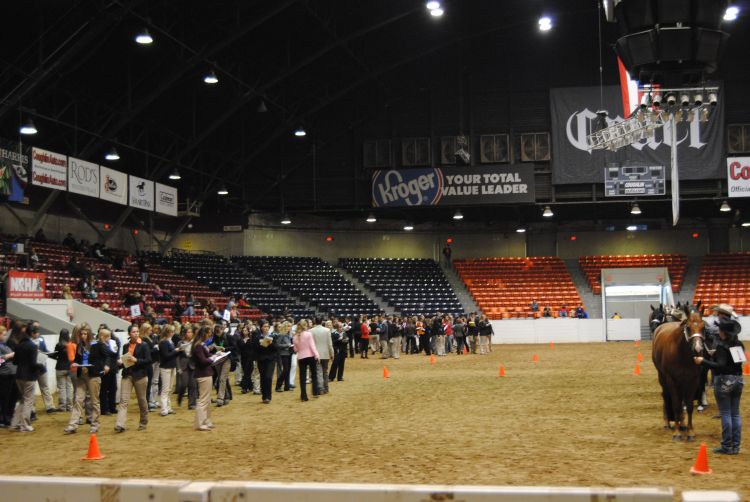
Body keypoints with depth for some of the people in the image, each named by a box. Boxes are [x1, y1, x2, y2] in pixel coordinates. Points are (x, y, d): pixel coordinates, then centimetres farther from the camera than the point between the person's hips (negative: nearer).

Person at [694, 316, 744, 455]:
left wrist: (703, 361, -20)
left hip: (724, 381, -7)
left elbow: (721, 366, -24)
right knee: (735, 413, 9)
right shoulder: (739, 344, 5)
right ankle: (735, 446, 12)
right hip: (738, 380, 7)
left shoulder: (721, 346, -16)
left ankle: (727, 446, 1)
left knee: (725, 414, -2)